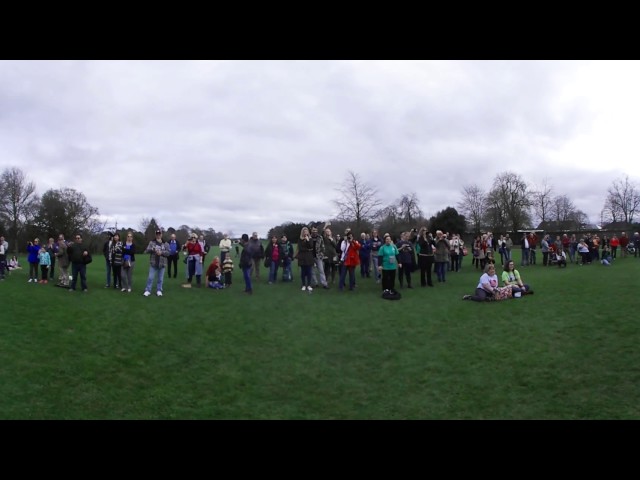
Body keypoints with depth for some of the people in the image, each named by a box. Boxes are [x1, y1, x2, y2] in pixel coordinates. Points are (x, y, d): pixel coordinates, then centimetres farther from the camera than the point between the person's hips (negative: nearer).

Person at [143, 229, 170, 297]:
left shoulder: (165, 243, 3)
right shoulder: (152, 242, 3)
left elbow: (168, 252, -4)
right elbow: (146, 250, -6)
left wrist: (161, 252, -20)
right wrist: (153, 249, -23)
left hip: (162, 264, 1)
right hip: (153, 264, -1)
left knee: (160, 279, 8)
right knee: (150, 278, 1)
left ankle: (159, 290, 19)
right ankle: (147, 290, 9)